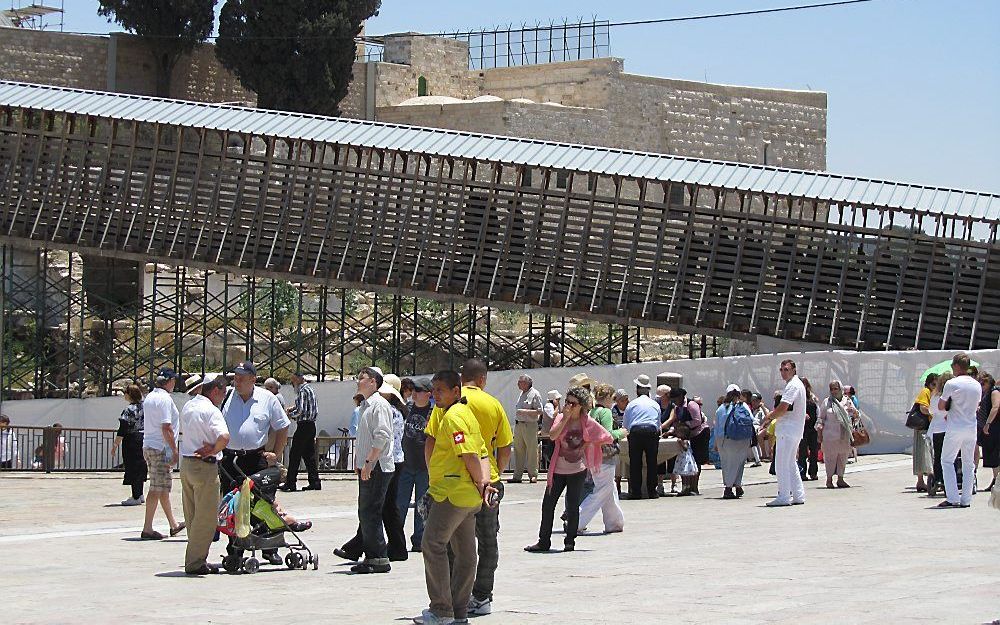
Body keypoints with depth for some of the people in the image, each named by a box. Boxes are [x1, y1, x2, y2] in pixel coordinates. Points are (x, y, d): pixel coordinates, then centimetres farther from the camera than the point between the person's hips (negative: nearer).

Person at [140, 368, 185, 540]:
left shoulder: (149, 397, 13)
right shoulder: (165, 399, -14)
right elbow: (166, 428, -19)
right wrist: (174, 451, -16)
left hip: (148, 447, 9)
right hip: (161, 449, -9)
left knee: (164, 487, 17)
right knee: (157, 488, -6)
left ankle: (173, 525, 27)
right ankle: (147, 529, -5)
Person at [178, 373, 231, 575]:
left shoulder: (188, 406, 12)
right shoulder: (211, 411, -15)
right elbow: (224, 437, -29)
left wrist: (207, 447, 3)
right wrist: (212, 451, -11)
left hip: (186, 464, 9)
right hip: (205, 467, -9)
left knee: (192, 517, 14)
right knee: (206, 517, -1)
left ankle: (196, 560, 21)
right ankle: (195, 562, 0)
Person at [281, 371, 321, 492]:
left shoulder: (302, 391, -13)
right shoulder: (309, 389, 17)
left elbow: (300, 410, -21)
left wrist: (289, 414, -5)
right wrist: (293, 407, 14)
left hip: (303, 426, -10)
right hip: (311, 425, 10)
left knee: (294, 455, -5)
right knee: (309, 455, 11)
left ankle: (290, 483, -5)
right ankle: (314, 482, 9)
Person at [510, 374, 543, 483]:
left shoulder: (535, 394, -9)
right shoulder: (522, 394, 17)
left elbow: (539, 411, -14)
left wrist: (525, 411, -20)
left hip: (530, 426, -8)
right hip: (518, 425, 8)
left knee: (532, 452, -3)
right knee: (518, 451, 8)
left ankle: (533, 475, 3)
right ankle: (517, 476, 11)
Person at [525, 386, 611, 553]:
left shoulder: (588, 422, -3)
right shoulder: (562, 418, 3)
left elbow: (608, 438, 1)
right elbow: (553, 436, -15)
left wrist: (588, 443, -3)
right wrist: (566, 418, -17)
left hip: (577, 470, -3)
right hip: (558, 469, 3)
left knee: (572, 507, -1)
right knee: (548, 504, 2)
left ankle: (570, 541, 13)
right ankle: (544, 541, 9)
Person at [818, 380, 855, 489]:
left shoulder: (847, 401, 10)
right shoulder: (827, 402, 3)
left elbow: (855, 415, 16)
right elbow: (821, 418, 6)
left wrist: (854, 412, -8)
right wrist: (819, 432, -1)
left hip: (844, 436, 3)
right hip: (830, 434, -3)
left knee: (843, 457, 7)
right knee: (830, 456, -3)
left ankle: (840, 479, 17)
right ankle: (829, 480, 5)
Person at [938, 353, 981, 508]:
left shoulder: (952, 384, -10)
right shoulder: (977, 385, 8)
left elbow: (941, 406, -5)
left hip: (955, 428, -5)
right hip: (971, 428, 5)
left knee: (947, 461, 4)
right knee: (969, 463, 10)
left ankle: (953, 498, -5)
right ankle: (966, 500, 9)